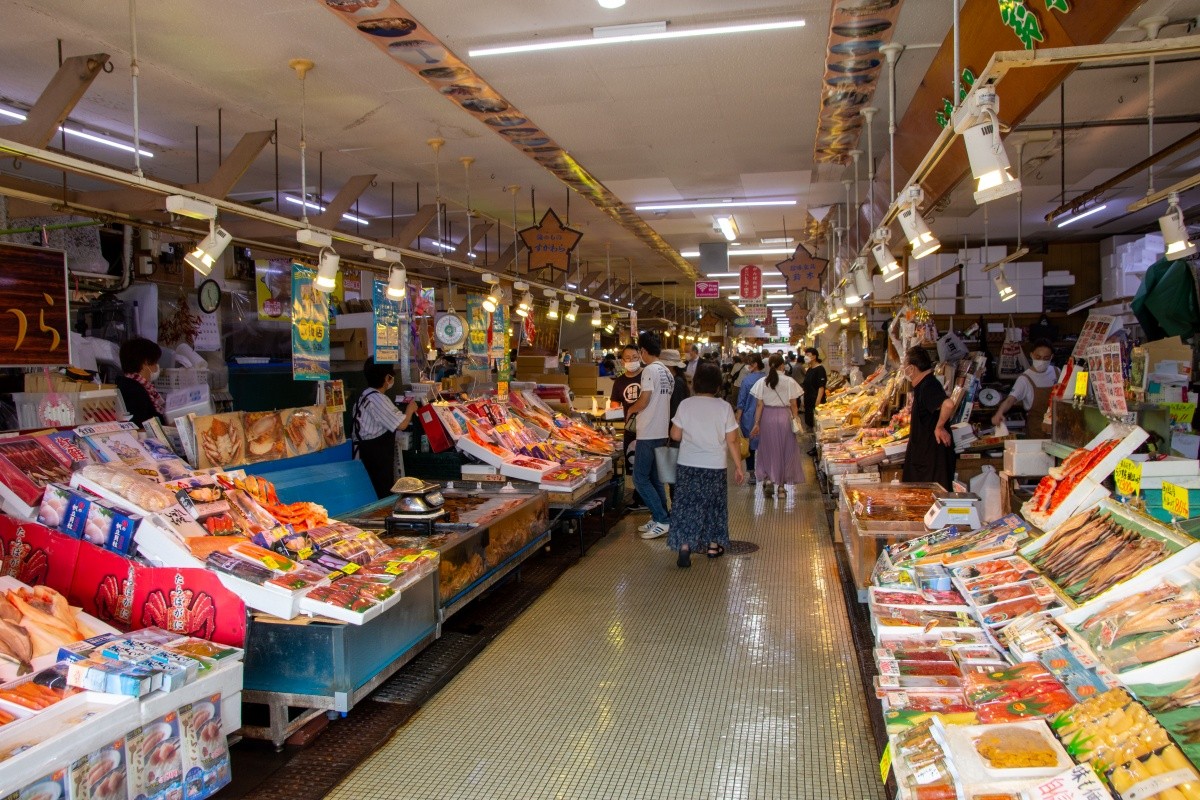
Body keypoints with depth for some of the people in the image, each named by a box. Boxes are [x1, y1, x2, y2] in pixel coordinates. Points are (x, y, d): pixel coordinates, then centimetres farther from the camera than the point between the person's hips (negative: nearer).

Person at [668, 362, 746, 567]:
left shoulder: (685, 405, -5)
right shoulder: (724, 407, -7)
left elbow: (675, 435, -1)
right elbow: (732, 441, -5)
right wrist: (739, 466, 4)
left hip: (687, 466, 0)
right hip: (716, 466, 0)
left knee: (687, 504, 4)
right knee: (714, 504, 16)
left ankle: (684, 547, -8)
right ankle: (713, 545, 28)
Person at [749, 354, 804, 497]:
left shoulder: (762, 382, -4)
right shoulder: (790, 382, -6)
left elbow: (759, 405, -4)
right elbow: (793, 405, -3)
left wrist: (756, 423, -1)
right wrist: (796, 420, 6)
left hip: (767, 417, 0)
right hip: (784, 417, 0)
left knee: (767, 449, 12)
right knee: (785, 450, 12)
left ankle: (768, 479, -5)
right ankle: (781, 483, 17)